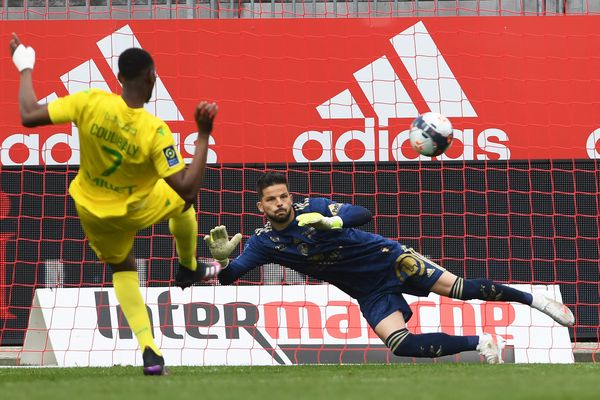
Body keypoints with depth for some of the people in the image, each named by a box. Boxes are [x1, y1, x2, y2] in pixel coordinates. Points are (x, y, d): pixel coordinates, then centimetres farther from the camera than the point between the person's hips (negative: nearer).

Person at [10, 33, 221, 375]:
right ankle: (190, 268, 52)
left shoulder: (91, 102, -27)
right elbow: (187, 188, -30)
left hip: (91, 211, 3)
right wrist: (204, 136, -27)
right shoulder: (155, 131, -31)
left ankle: (149, 351, 14)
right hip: (135, 210, -3)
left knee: (123, 268, 26)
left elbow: (29, 117, -22)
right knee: (182, 202, 29)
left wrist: (26, 70, -7)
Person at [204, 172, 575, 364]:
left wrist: (332, 221, -38)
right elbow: (228, 276, -11)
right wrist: (222, 257, -34)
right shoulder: (264, 242, -6)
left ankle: (531, 299, 7)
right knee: (401, 345, -19)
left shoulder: (312, 208, -12)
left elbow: (363, 213, -19)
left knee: (458, 288, -13)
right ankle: (480, 343, -3)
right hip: (370, 293, 2)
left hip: (388, 259, -2)